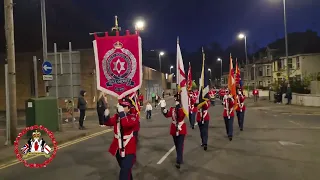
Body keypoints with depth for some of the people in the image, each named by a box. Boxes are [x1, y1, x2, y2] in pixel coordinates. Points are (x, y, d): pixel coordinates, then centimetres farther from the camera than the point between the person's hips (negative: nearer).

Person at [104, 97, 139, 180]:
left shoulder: (133, 117, -13)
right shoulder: (117, 116, 5)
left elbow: (127, 124, -32)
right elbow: (108, 123, -8)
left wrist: (121, 112, -37)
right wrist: (106, 116, -28)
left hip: (129, 149, -5)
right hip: (118, 148, 6)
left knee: (124, 173, -15)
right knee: (125, 169, 25)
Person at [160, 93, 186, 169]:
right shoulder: (172, 108, 5)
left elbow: (181, 115, -28)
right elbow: (167, 115, -9)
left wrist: (178, 107, -35)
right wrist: (163, 108, -19)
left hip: (181, 129, -5)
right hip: (174, 129, 5)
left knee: (180, 145, -8)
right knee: (176, 145, 14)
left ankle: (178, 161, -8)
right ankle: (180, 158, 30)